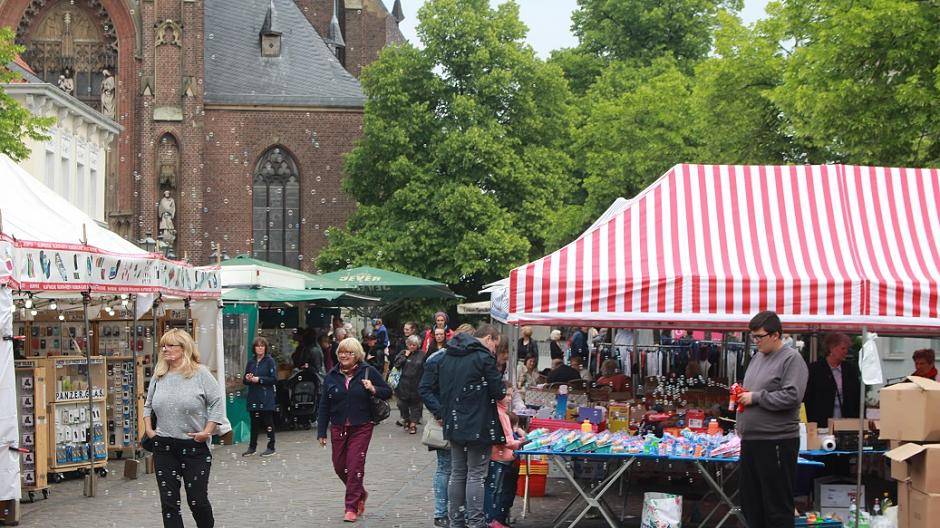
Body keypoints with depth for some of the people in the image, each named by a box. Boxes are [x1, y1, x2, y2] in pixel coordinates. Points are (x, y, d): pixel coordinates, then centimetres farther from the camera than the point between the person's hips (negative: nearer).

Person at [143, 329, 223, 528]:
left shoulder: (200, 373, -6)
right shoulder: (159, 376, 7)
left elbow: (218, 402, -8)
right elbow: (148, 405, 19)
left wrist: (207, 431, -12)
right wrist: (148, 429, 8)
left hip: (195, 446, -4)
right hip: (164, 447, 4)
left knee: (197, 500, 2)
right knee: (169, 502, 4)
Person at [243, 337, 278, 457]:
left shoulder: (270, 361, -3)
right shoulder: (251, 362, 12)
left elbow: (274, 379, -10)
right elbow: (245, 380, 18)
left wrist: (259, 379, -14)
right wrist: (248, 379, -5)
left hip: (266, 397, -5)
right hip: (253, 397, 5)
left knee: (268, 422, -1)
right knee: (254, 422, 8)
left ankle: (271, 447, 6)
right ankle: (252, 447, 16)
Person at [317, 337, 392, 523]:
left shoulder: (368, 372, -3)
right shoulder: (332, 376, 5)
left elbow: (388, 392, 5)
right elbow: (324, 406, 8)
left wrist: (373, 389, -16)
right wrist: (321, 432, 5)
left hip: (361, 428, -4)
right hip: (338, 429, 4)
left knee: (355, 466, -8)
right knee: (339, 467, 9)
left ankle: (352, 507, 1)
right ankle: (360, 494, 34)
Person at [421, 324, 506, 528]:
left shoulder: (446, 356, 10)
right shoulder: (483, 357, -13)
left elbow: (426, 388, 12)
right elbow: (498, 392, -11)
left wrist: (440, 412, 10)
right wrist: (503, 393, 11)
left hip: (454, 425, 7)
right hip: (478, 427, -7)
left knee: (457, 473, 14)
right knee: (476, 475, -1)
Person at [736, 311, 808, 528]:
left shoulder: (792, 359, -9)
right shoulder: (757, 357, 15)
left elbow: (791, 396, -21)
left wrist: (755, 397, -16)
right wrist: (741, 394, 7)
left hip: (776, 442, -8)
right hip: (750, 440, 8)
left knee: (777, 509, -2)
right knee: (751, 503, 15)